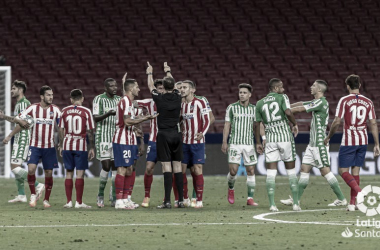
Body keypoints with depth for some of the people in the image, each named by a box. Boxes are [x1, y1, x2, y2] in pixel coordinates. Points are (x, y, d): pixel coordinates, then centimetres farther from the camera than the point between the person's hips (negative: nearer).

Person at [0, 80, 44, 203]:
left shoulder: (24, 103, -14)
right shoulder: (19, 104, 18)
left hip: (23, 137, -10)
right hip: (19, 139, 10)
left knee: (15, 167, -14)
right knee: (16, 167, 10)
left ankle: (38, 185, -11)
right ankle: (21, 195, 12)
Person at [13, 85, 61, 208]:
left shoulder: (55, 110, 2)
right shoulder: (33, 108, -2)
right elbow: (17, 118, -1)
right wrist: (21, 121, -23)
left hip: (49, 147, 1)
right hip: (34, 146, -1)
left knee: (49, 173, 2)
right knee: (31, 169, -17)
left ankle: (46, 200, 15)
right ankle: (33, 195, 1)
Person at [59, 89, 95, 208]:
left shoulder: (65, 111, 4)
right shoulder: (86, 112, -4)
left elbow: (61, 130, 7)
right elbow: (90, 131, -4)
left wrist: (61, 146, 15)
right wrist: (92, 148, 3)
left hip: (67, 145, 3)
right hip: (81, 145, -3)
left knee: (69, 173, 10)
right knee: (80, 173, 0)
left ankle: (69, 202, 9)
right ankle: (79, 202, -1)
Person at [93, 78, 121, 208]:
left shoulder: (119, 100, 13)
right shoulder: (99, 99, -4)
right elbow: (95, 118, -13)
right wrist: (108, 114, -29)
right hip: (103, 137, -5)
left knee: (115, 166, 2)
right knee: (106, 166, -10)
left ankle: (115, 198, 4)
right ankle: (100, 196, 5)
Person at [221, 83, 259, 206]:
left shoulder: (254, 109, 7)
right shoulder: (232, 107, 1)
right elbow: (227, 125, 2)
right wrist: (224, 142, -4)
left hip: (249, 144, 2)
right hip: (234, 144, -2)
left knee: (251, 171, -1)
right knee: (233, 171, -9)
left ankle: (250, 198, 4)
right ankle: (231, 189, 22)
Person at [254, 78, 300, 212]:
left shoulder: (260, 103, 10)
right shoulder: (282, 97, 0)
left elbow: (257, 124, 10)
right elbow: (288, 113, -17)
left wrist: (258, 143, 17)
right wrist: (295, 124, 0)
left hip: (270, 139, 2)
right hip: (285, 136, -2)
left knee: (271, 173, 1)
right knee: (291, 171, 8)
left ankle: (272, 204, -7)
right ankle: (296, 203, 8)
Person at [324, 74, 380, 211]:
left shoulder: (344, 101, -6)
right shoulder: (368, 102, 5)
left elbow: (337, 122, -10)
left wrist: (329, 137, 5)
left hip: (348, 142, -4)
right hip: (363, 141, 4)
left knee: (343, 171, 1)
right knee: (355, 171, 12)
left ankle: (359, 192, -23)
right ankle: (353, 203, 10)